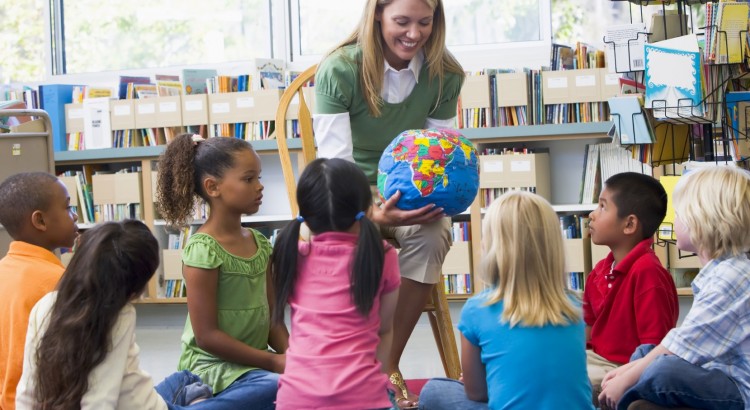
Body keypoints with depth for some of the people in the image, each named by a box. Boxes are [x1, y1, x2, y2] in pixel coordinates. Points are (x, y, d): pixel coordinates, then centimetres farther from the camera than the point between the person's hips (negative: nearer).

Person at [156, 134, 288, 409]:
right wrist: (273, 361, -15)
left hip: (252, 362, 8)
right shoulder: (203, 249, -15)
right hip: (214, 366, -8)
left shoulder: (259, 243, 9)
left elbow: (270, 314, 11)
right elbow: (207, 336, -16)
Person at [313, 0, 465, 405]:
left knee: (434, 233, -31)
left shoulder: (445, 75, -8)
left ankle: (390, 361, -16)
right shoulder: (338, 70, -19)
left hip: (410, 192, 3)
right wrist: (373, 214, -44)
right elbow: (334, 165, -25)